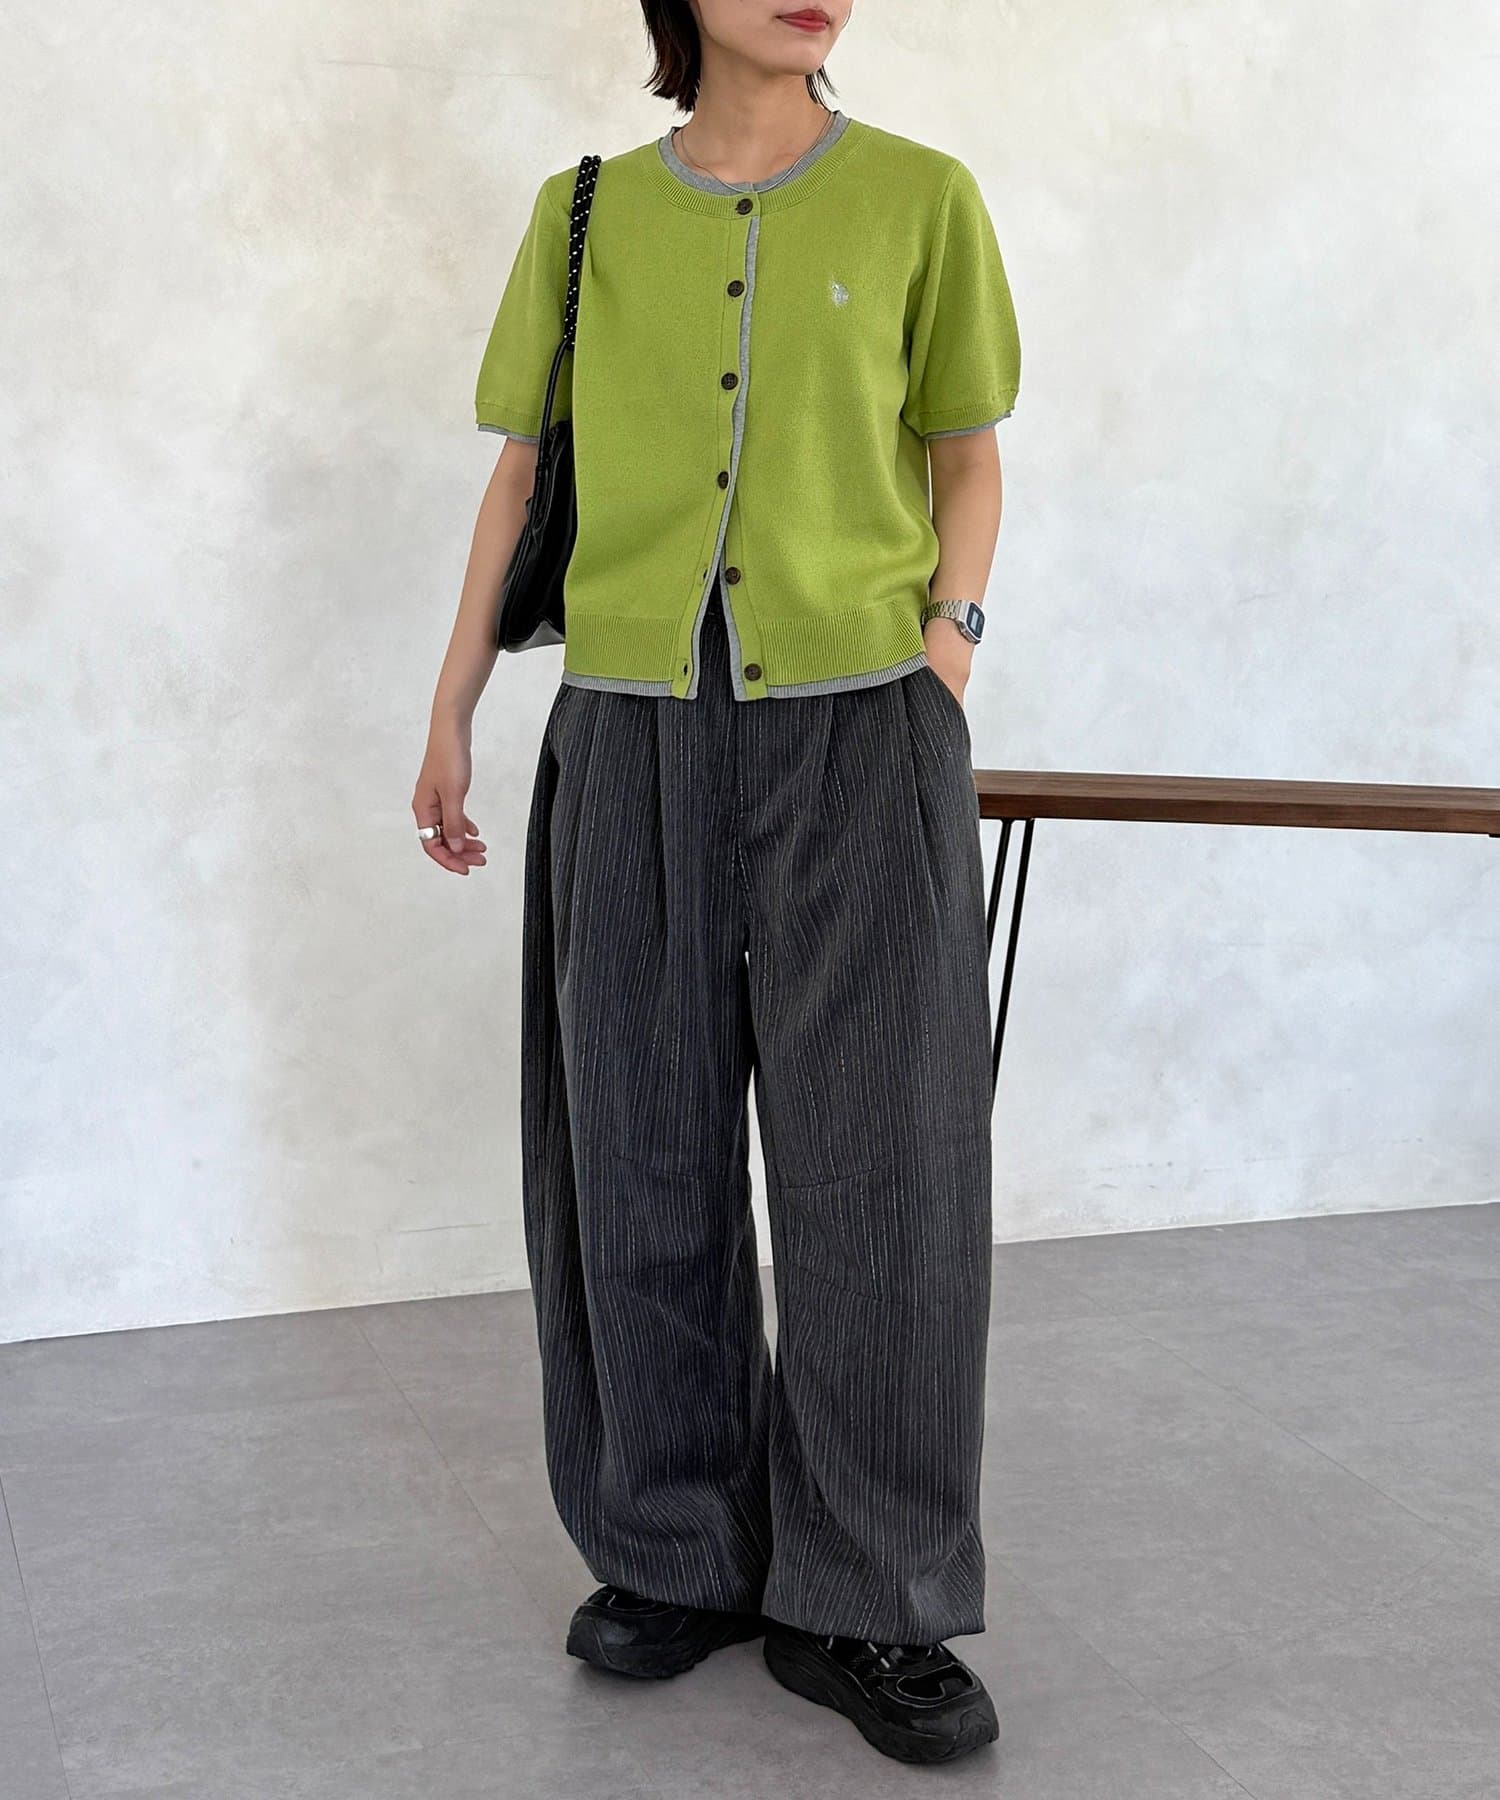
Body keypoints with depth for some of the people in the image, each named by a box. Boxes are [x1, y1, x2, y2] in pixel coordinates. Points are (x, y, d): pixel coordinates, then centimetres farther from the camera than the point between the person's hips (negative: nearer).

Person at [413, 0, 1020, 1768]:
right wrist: (451, 713, 11)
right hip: (634, 744, 2)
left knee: (880, 1165, -2)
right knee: (645, 1158, 5)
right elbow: (523, 473, 13)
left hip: (859, 739, -1)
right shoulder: (585, 215, 7)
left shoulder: (921, 199, 3)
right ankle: (681, 1552, 22)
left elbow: (967, 462, 9)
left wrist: (942, 665, -6)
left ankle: (863, 1604, 11)